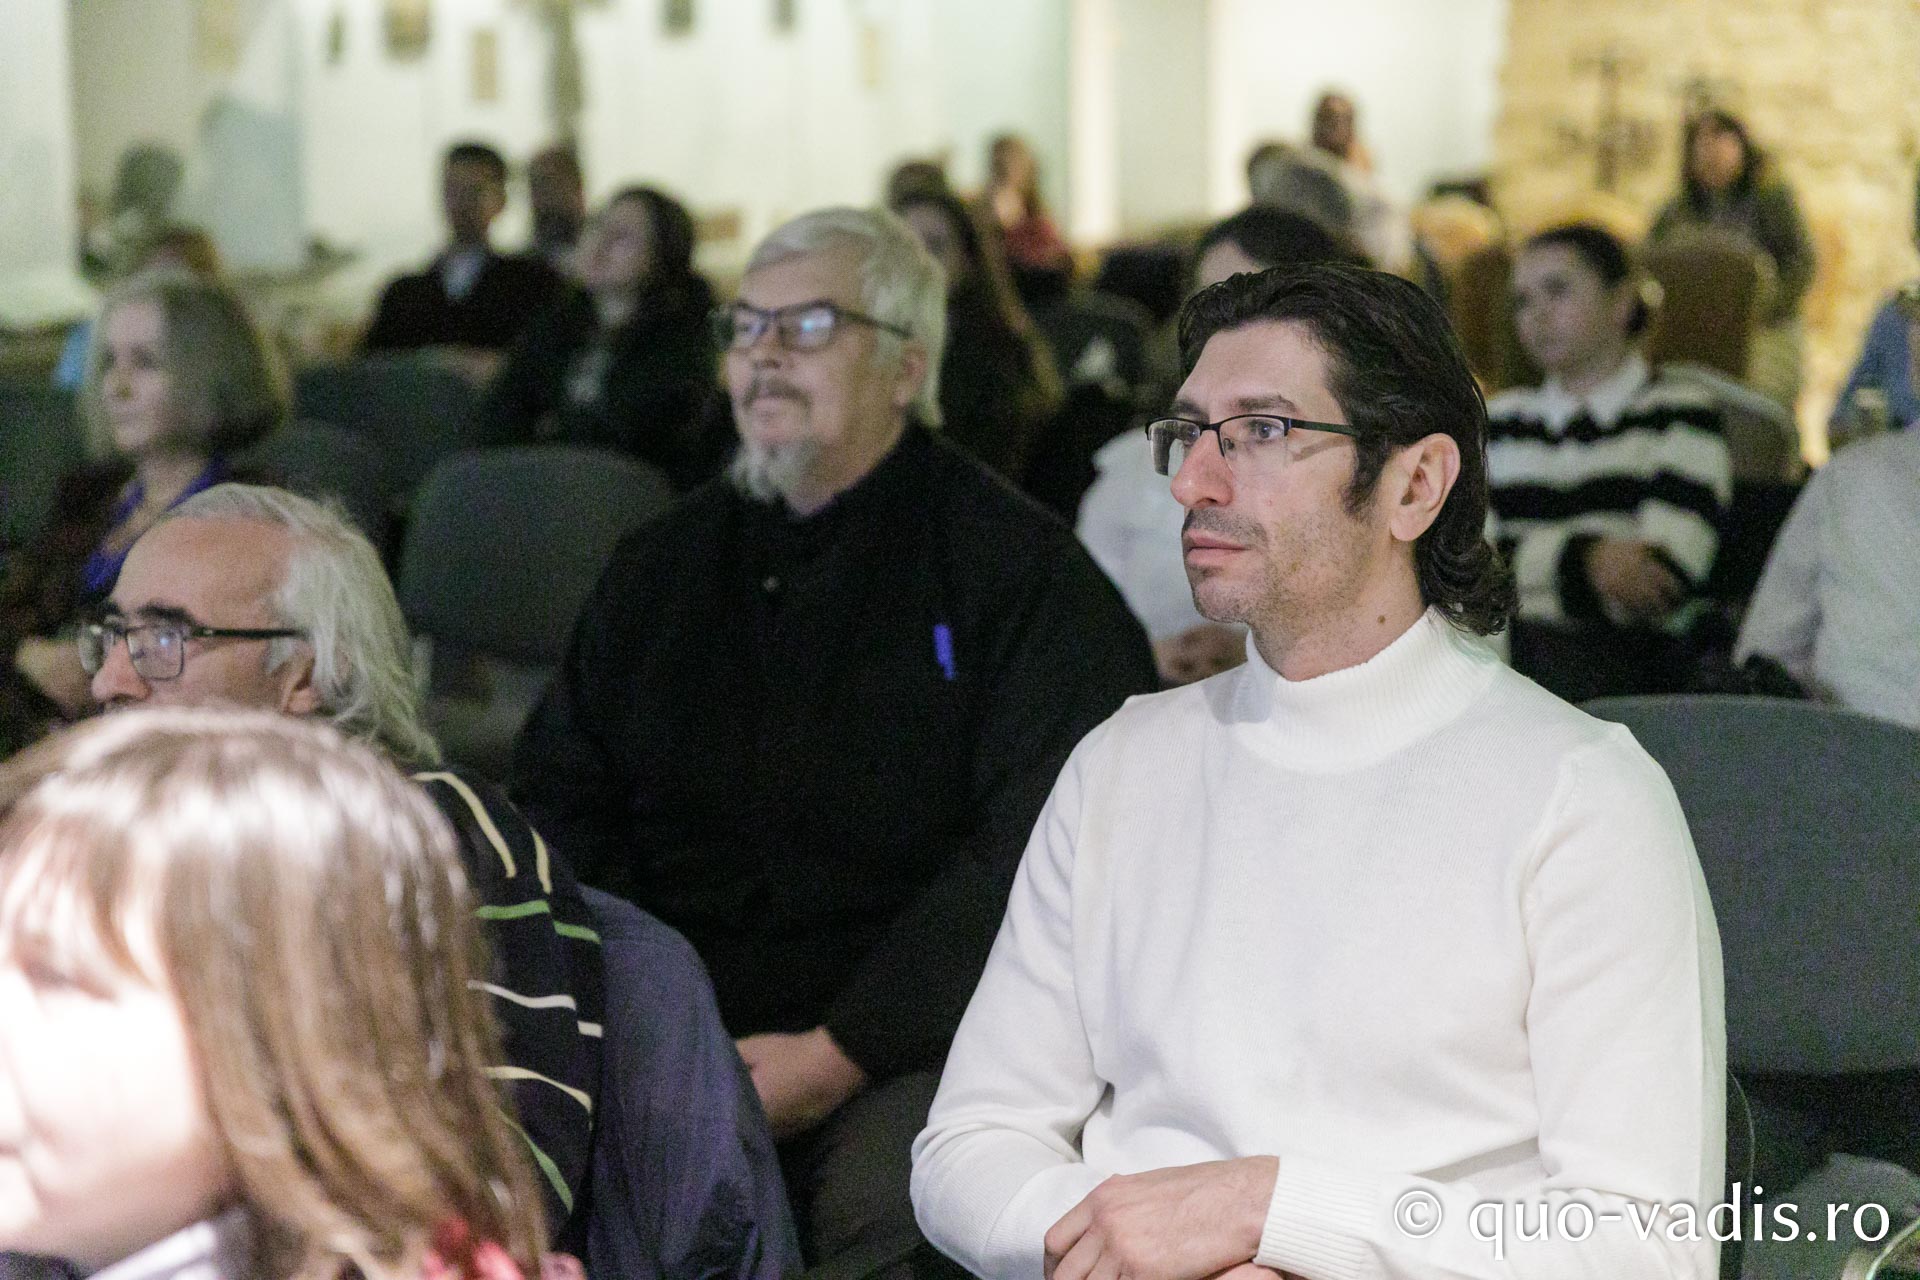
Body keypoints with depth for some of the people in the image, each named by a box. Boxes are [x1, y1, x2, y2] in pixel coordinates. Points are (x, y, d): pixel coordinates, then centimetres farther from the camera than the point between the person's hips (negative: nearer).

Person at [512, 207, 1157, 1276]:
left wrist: (835, 1054, -15)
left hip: (905, 1047, -4)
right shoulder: (666, 564, 19)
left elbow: (1047, 853, -9)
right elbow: (559, 802, 19)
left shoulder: (1020, 569, 2)